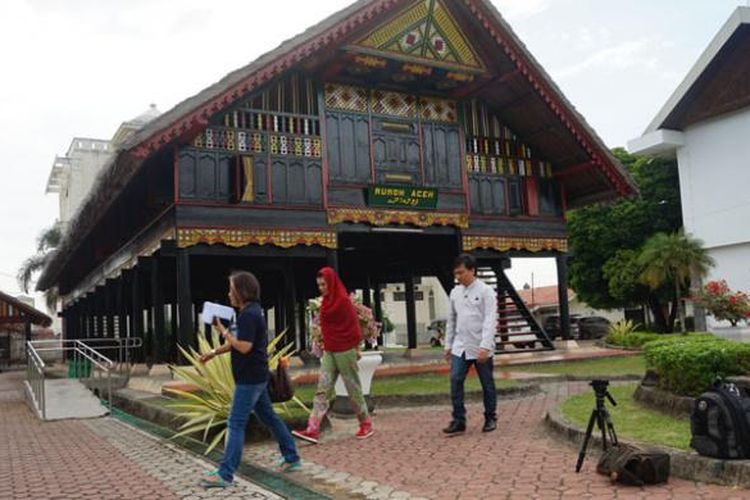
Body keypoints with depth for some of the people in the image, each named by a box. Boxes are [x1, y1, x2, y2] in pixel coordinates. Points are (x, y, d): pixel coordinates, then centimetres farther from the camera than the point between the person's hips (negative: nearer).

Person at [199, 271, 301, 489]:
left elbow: (243, 347, -24)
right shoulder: (251, 312, 13)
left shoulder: (249, 315, -19)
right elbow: (237, 342, 21)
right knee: (269, 417, 17)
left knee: (236, 424, -7)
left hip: (249, 379, -10)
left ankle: (225, 474, -3)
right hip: (256, 377, 10)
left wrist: (223, 330, -15)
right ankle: (291, 458, 25)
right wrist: (214, 352, 15)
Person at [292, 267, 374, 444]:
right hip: (329, 351, 7)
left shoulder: (343, 301, -13)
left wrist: (356, 348, -7)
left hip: (345, 351, -7)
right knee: (322, 390, -1)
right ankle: (313, 430, -5)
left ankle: (366, 424, 21)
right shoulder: (326, 302, 10)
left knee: (353, 389, 4)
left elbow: (354, 326, -11)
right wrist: (323, 345, 15)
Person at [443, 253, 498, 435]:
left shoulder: (486, 291, -8)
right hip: (460, 347, 4)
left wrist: (485, 346, -23)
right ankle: (459, 421, 1)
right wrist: (448, 344, 12)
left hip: (481, 347, -4)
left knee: (487, 384, 8)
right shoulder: (455, 292, 8)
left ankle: (490, 418, 23)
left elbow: (490, 320, -15)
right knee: (455, 381, -5)